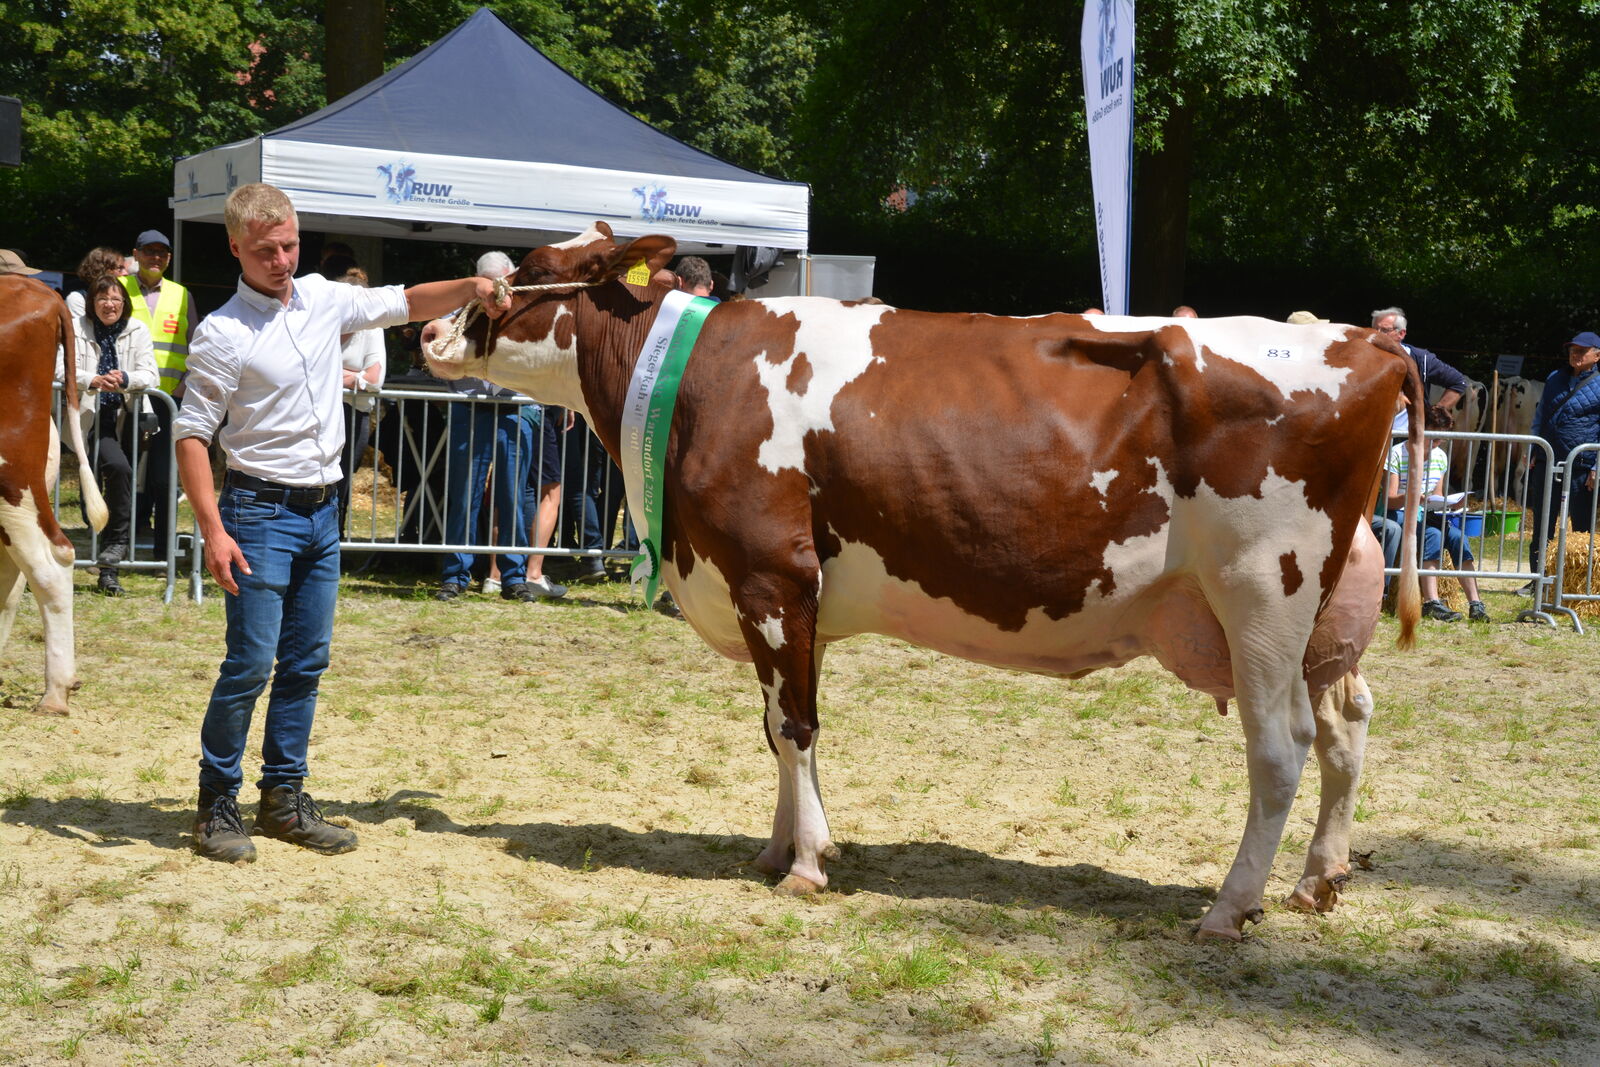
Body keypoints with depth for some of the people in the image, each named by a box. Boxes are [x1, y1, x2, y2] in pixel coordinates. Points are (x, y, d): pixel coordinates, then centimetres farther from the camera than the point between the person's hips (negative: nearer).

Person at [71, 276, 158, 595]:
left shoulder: (137, 331, 6)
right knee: (119, 469, -27)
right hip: (90, 416, -2)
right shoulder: (76, 329, 2)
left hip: (126, 416, 3)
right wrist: (92, 381, -27)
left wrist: (126, 379, -23)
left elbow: (151, 375, -2)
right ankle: (118, 540, -14)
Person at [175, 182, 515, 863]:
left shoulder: (324, 299, 6)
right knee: (251, 663, -8)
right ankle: (216, 805, 5)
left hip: (323, 510, 6)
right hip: (260, 509, -6)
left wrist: (470, 288, 2)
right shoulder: (222, 335, -11)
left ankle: (284, 797, 20)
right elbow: (192, 434, -12)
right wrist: (214, 532, -20)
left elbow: (405, 305, 19)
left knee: (306, 662, 10)